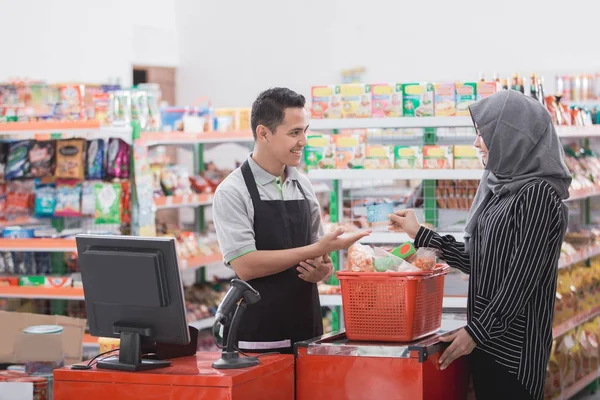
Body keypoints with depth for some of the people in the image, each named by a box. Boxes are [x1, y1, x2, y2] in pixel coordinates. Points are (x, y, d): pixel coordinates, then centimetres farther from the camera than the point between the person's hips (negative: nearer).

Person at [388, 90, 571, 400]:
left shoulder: (536, 193, -15)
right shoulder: (500, 187, 11)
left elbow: (523, 277, -17)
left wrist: (476, 331, -15)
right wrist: (419, 234, 18)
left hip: (513, 344, -8)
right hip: (487, 338, 8)